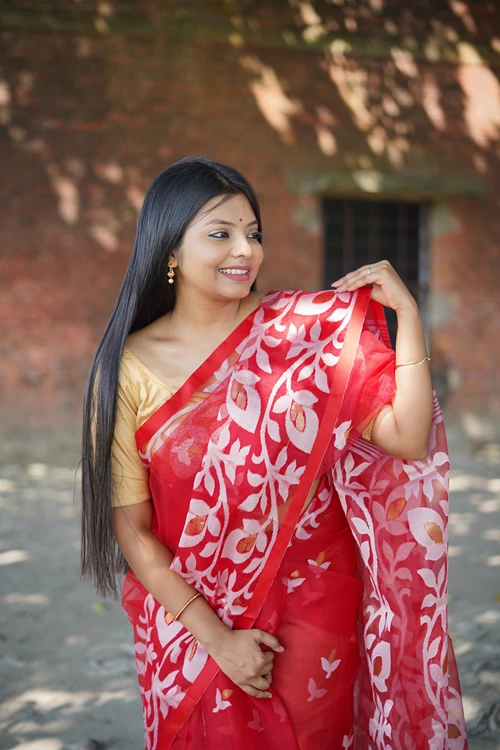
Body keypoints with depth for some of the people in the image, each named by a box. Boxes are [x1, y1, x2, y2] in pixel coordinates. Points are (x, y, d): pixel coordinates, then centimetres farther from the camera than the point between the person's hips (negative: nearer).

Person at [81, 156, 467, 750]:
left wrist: (407, 313, -18)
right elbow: (130, 526, -7)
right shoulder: (129, 366, -8)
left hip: (312, 609, 1)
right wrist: (215, 638, -12)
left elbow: (407, 438, -15)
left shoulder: (307, 330, -7)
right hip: (189, 621, 0)